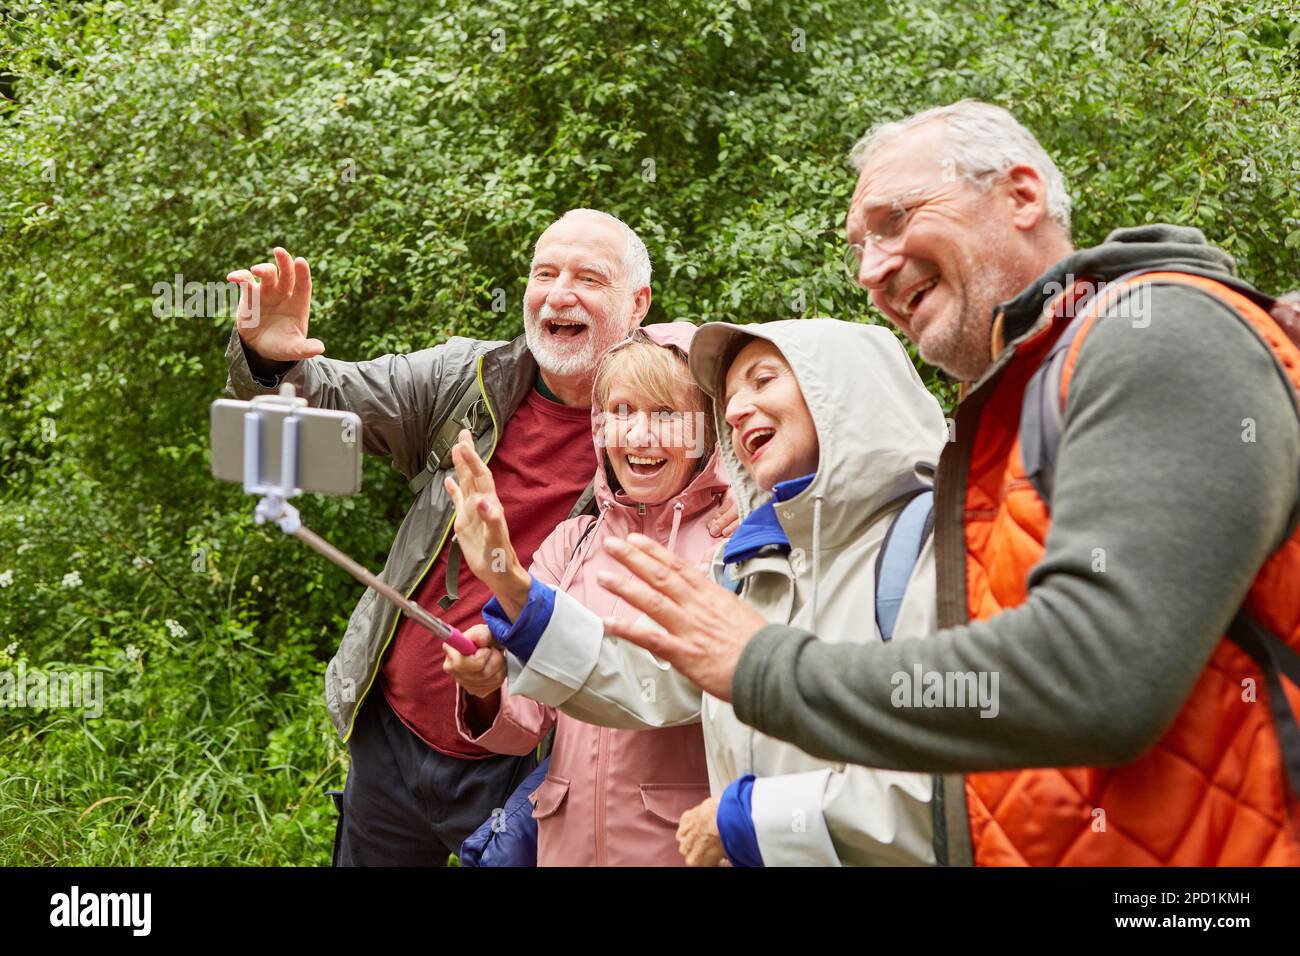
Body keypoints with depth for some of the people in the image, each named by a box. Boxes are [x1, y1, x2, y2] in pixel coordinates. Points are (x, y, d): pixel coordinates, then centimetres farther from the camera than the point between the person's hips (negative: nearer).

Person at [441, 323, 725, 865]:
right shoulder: (572, 543, 4)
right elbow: (529, 721, 1)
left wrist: (516, 586, -33)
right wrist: (489, 692, -21)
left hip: (687, 842, -3)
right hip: (568, 840, 4)